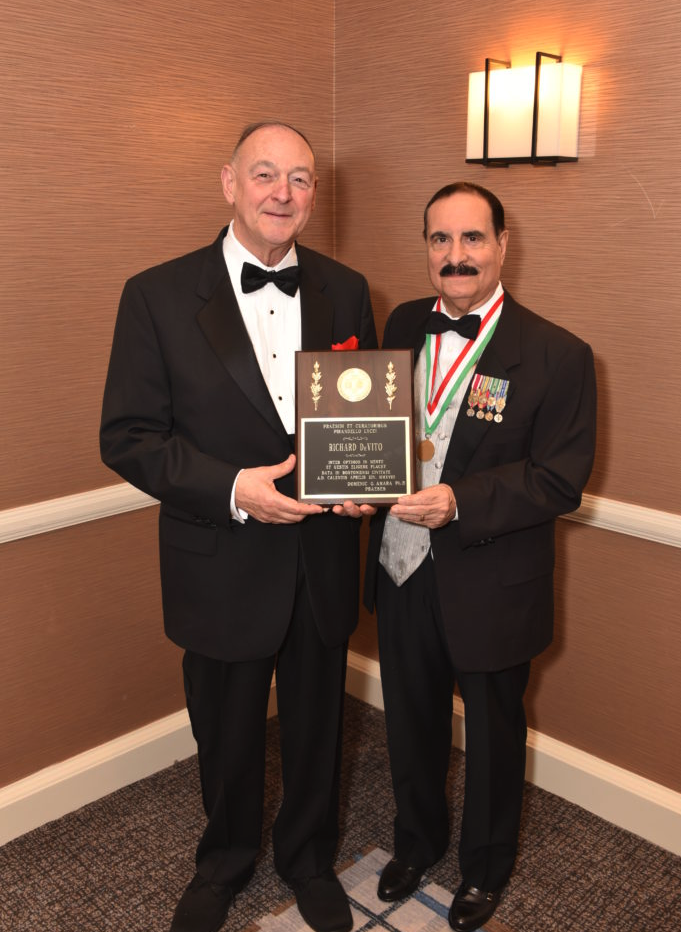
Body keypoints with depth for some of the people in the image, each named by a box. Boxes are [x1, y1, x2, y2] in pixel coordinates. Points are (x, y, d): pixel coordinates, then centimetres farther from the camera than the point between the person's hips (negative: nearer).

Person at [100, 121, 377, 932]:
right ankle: (224, 862, 50)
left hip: (324, 561, 3)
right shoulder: (157, 296, -10)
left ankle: (307, 856, 49)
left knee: (316, 726, 21)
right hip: (224, 568, -2)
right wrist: (232, 489, -23)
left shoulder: (345, 291, 1)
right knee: (227, 736, 20)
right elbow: (128, 437, -11)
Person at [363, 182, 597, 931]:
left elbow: (560, 479, -18)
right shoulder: (404, 327, 2)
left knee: (492, 734, 18)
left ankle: (485, 868, 45)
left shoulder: (556, 355, -15)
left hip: (490, 588, -4)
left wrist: (460, 502, -30)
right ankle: (417, 841, 50)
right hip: (403, 568, 4)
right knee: (411, 721, 23)